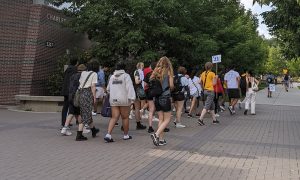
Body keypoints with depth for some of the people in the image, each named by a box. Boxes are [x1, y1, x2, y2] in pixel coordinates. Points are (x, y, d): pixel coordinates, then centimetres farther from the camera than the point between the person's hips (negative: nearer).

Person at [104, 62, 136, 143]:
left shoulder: (112, 77, 13)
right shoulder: (126, 76, -4)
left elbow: (108, 89, 22)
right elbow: (130, 88, -15)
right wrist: (131, 98, -18)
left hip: (113, 100, 5)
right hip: (124, 100, -5)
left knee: (114, 117, 4)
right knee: (125, 117, 8)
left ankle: (108, 134, -10)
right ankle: (126, 135, 19)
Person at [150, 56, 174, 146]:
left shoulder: (156, 71, 6)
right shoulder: (168, 72, -4)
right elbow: (171, 85, -10)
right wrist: (171, 88, 12)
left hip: (157, 98, 5)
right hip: (165, 97, -5)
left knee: (161, 119, 12)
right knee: (167, 119, 3)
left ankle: (161, 139, 12)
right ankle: (156, 135, -15)